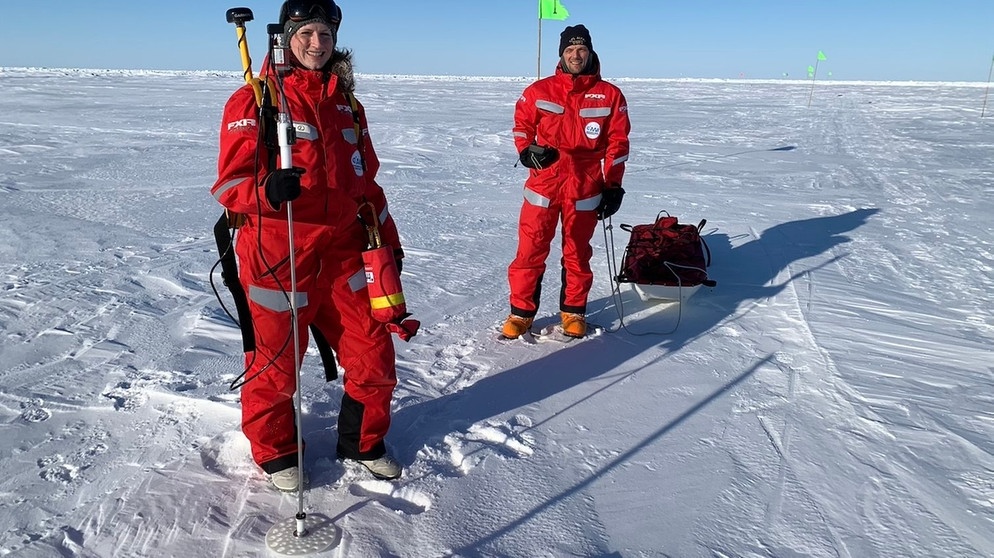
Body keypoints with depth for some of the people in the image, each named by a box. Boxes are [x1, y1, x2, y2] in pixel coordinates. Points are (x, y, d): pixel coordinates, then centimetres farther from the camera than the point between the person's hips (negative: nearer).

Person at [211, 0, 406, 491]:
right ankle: (273, 450, 34)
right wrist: (267, 188, -32)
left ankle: (362, 442, 31)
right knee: (275, 363, 8)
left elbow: (366, 180, 21)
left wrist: (388, 239, 20)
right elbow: (230, 183, -10)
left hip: (343, 250, 5)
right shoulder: (254, 101, -4)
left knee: (373, 354, 7)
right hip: (276, 255, -5)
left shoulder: (346, 104, 15)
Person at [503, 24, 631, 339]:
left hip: (585, 188, 0)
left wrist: (613, 186, 1)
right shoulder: (539, 91, 4)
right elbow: (521, 126, 12)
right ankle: (521, 313, 14)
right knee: (530, 251, -1)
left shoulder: (609, 95, 3)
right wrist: (527, 151, -9)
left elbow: (617, 143, 5)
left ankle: (573, 312, 26)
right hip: (543, 184, 0)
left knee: (577, 253, 10)